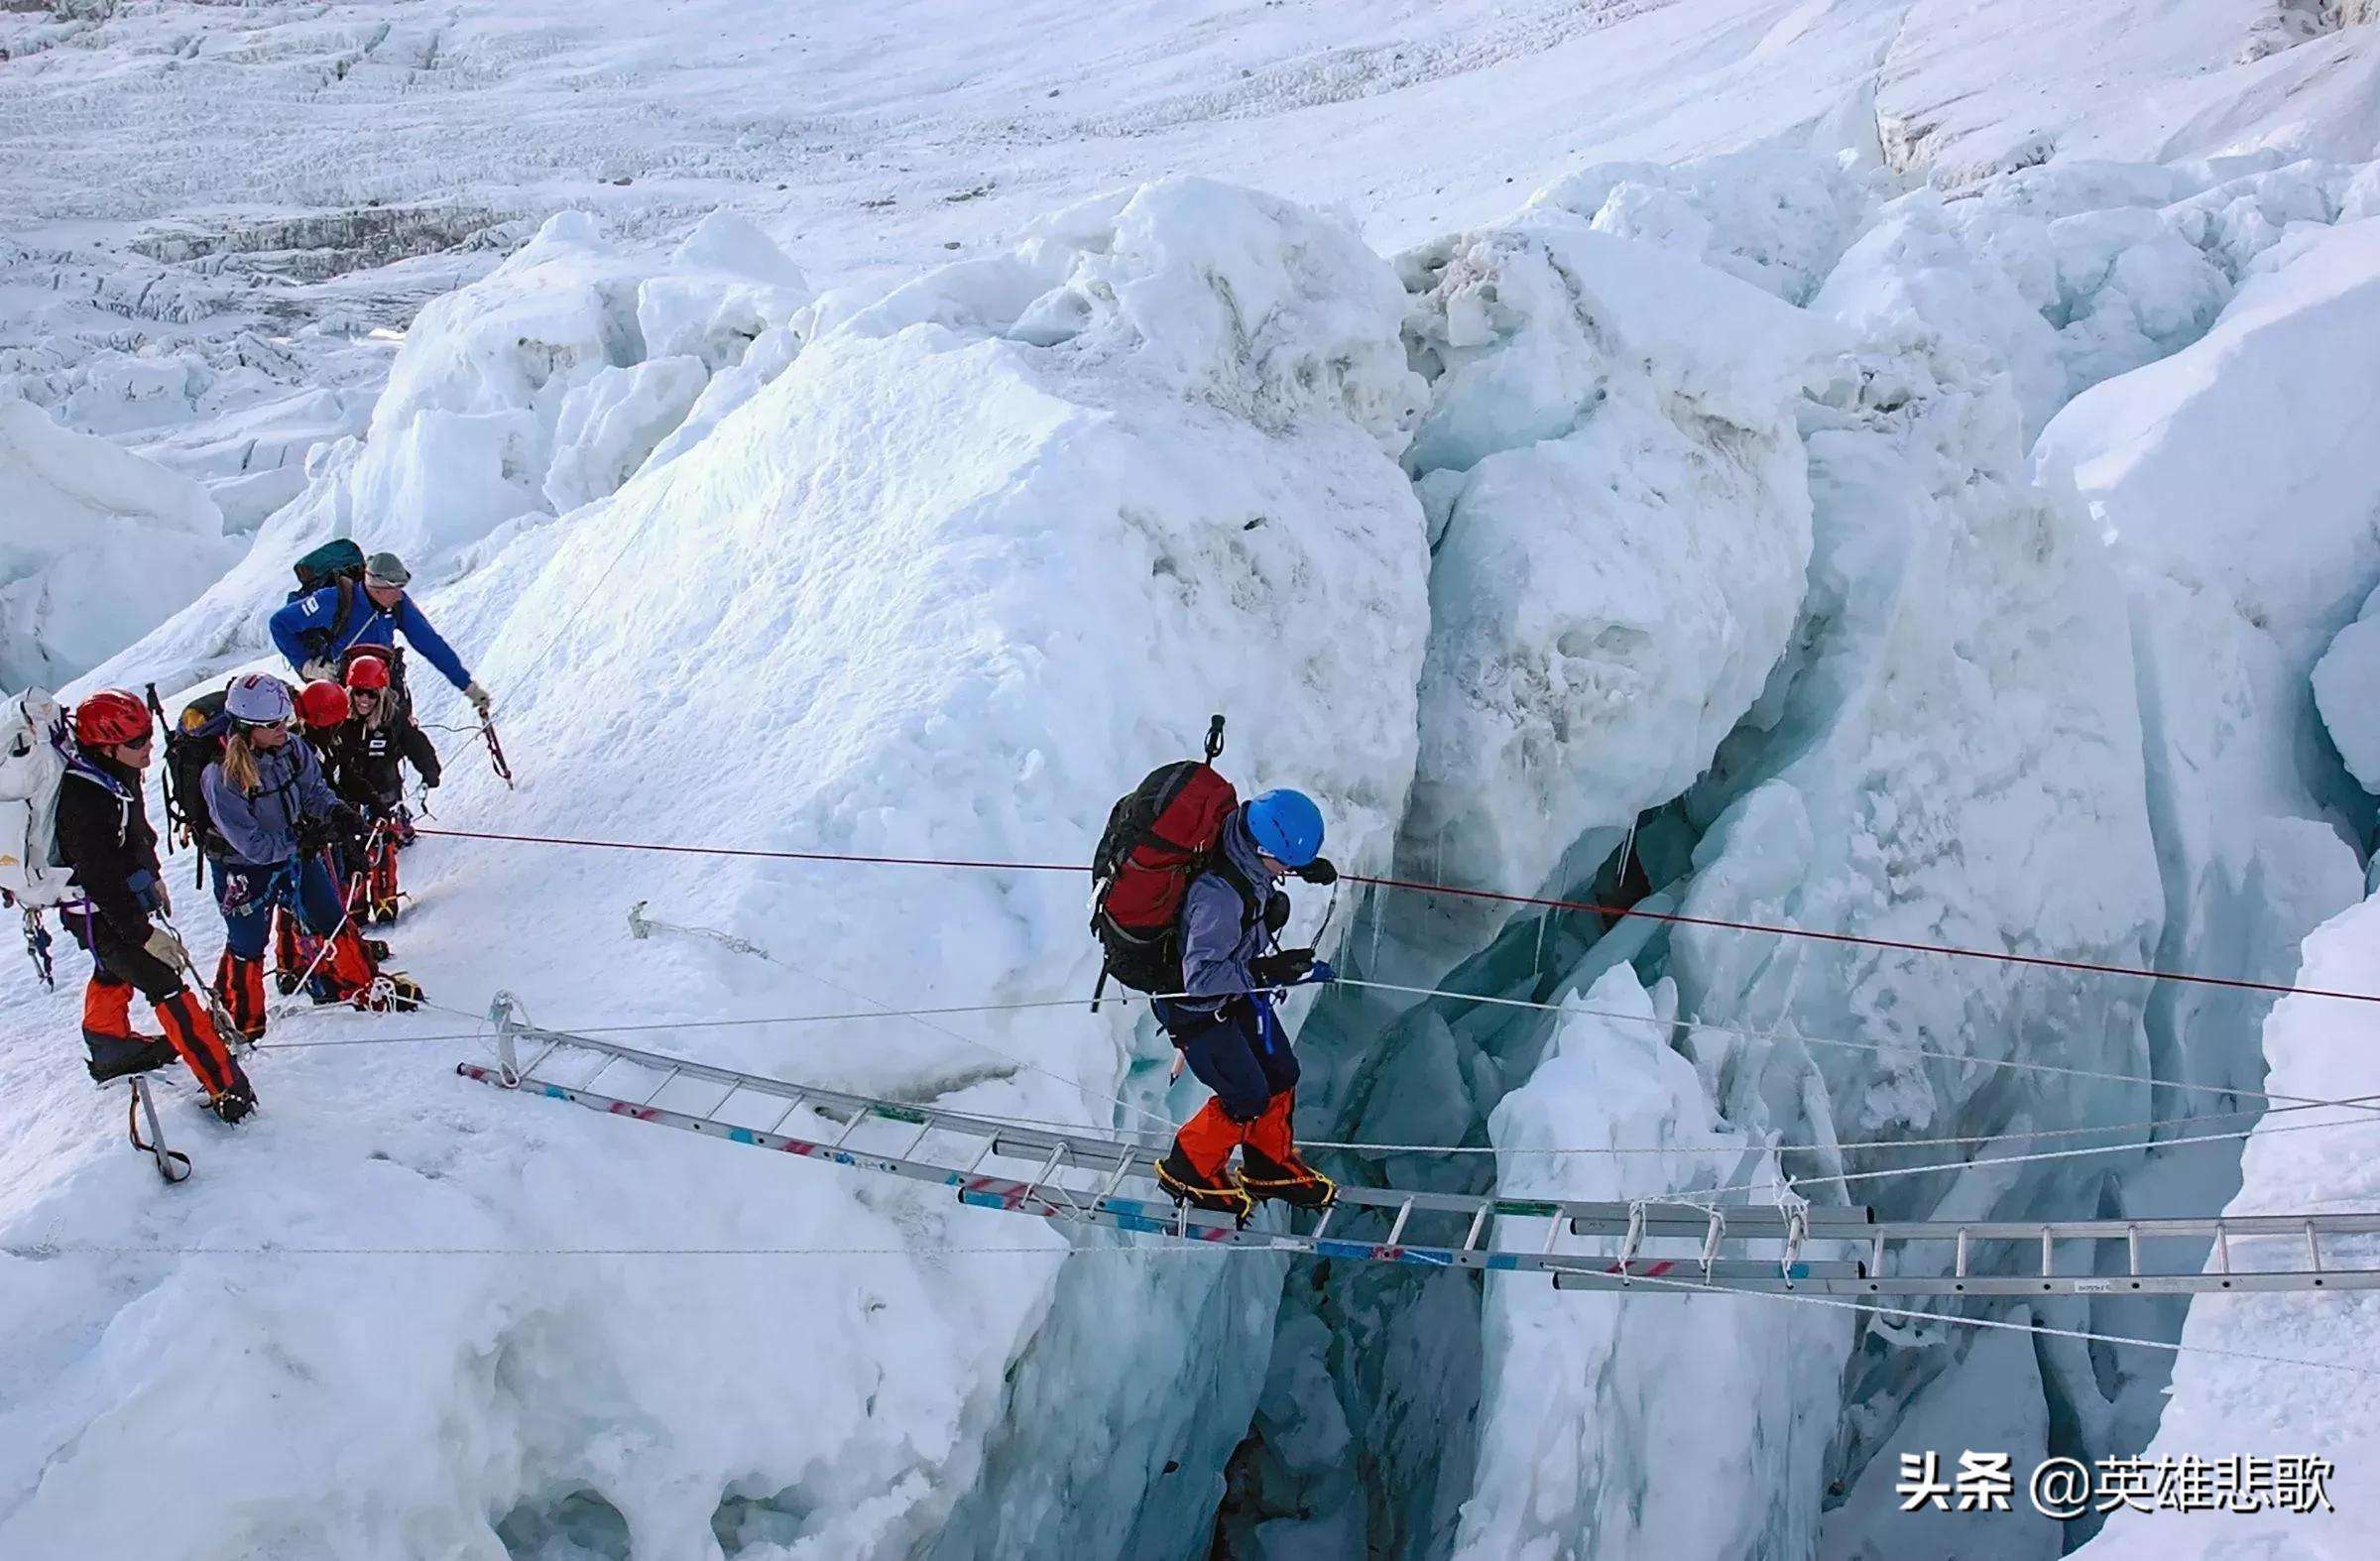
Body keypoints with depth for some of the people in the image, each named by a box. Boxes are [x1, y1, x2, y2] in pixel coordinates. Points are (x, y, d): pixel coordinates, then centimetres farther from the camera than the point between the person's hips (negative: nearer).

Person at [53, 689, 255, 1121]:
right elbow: (102, 879, -32)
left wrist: (153, 875, 25)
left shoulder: (119, 770, -6)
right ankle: (224, 1086, -8)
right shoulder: (84, 801, -35)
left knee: (115, 969, 31)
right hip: (98, 913, -10)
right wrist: (143, 934, -28)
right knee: (166, 987, -10)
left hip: (126, 896, 10)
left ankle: (109, 1045, 57)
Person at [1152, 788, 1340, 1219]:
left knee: (1281, 1074, 17)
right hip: (1196, 1007, -9)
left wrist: (1306, 866, 0)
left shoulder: (1249, 852, -15)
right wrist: (1266, 970, -39)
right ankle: (1188, 1171, 27)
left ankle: (1269, 1167, 41)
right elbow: (1199, 977, -36)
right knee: (1248, 1098, 2)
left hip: (1238, 991, 9)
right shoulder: (1218, 896, -41)